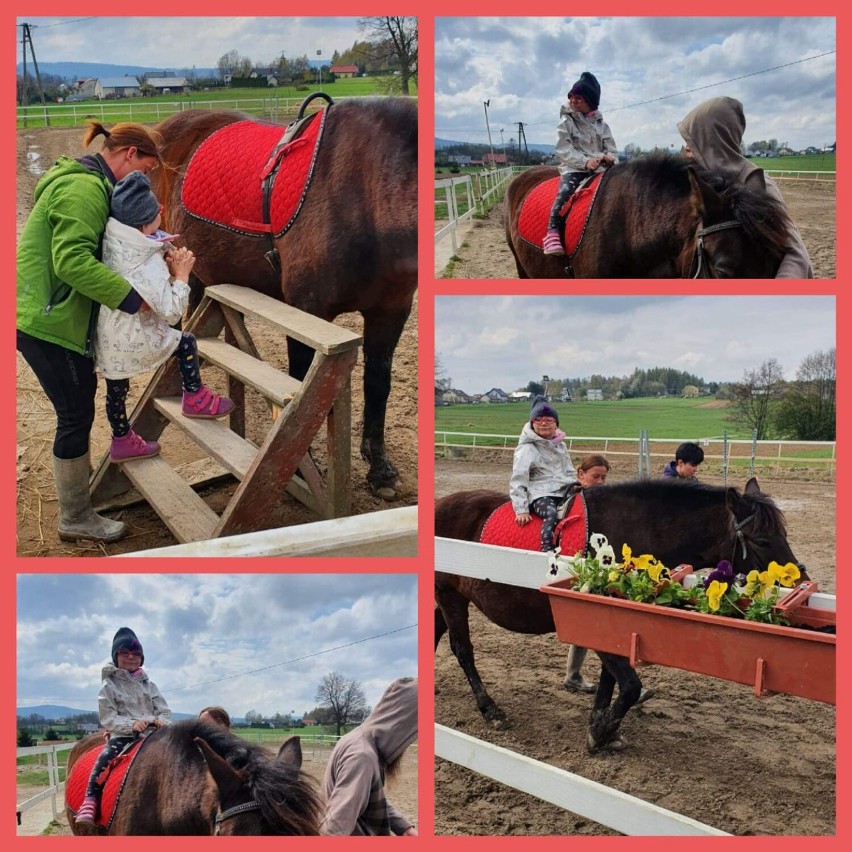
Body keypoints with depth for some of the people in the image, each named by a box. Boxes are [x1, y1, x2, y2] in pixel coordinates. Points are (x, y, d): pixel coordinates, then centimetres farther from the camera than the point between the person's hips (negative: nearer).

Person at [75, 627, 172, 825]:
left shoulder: (149, 684, 15)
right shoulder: (109, 685, 6)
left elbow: (165, 712, 11)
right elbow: (108, 719, -3)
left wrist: (162, 722, -15)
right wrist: (132, 724, -21)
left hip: (152, 735, 3)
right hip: (122, 736, -2)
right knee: (104, 758, -31)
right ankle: (90, 801, -28)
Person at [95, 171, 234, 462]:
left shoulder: (112, 242, -4)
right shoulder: (150, 266, -24)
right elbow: (172, 312, -23)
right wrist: (181, 273, -13)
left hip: (106, 338, 7)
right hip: (133, 341, -7)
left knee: (116, 389, 21)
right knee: (186, 343, 12)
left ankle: (122, 441, 38)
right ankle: (195, 398, 24)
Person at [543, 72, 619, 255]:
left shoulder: (601, 125, 14)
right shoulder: (566, 122, 5)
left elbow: (612, 150, 13)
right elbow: (563, 150, -6)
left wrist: (610, 158, -14)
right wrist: (585, 162, -20)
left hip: (600, 169, 3)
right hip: (573, 168, -3)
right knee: (565, 191, -32)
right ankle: (552, 233, -35)